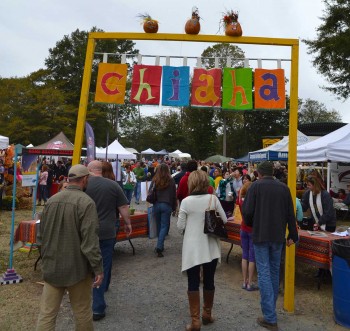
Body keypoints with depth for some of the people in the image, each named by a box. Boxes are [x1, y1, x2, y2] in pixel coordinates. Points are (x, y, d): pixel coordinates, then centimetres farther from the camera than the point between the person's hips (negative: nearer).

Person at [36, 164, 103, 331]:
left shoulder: (51, 200, 3)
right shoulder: (86, 202, -18)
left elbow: (41, 234, 11)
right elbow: (90, 240, -21)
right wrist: (98, 268, -13)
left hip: (51, 266, 5)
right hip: (77, 267, -5)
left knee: (46, 313, 12)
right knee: (82, 312, 14)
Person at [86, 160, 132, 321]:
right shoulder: (113, 185, -4)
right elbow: (123, 207, -2)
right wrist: (128, 223, 11)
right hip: (106, 231, -1)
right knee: (103, 266, 7)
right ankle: (98, 308, 13)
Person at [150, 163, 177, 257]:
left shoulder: (154, 180, -3)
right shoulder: (171, 180, -5)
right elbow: (174, 194, 0)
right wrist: (174, 207, 10)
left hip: (156, 205, 2)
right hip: (167, 205, -2)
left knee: (159, 226, 16)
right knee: (164, 226, 2)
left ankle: (160, 246, 27)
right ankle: (159, 247, -10)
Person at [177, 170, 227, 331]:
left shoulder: (186, 201, -13)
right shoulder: (213, 199, -7)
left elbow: (180, 226, -9)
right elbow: (224, 220, 1)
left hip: (193, 248, -2)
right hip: (211, 247, 3)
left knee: (193, 283, 8)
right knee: (209, 281, 17)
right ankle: (207, 315, 33)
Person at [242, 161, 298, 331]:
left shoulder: (255, 186, -8)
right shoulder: (284, 187, 2)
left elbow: (247, 211, -12)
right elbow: (291, 213, 4)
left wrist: (250, 224, 9)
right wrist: (292, 235, 12)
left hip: (260, 235, -4)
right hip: (278, 235, 4)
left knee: (264, 273, 1)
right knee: (274, 271, 19)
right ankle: (270, 309, 34)